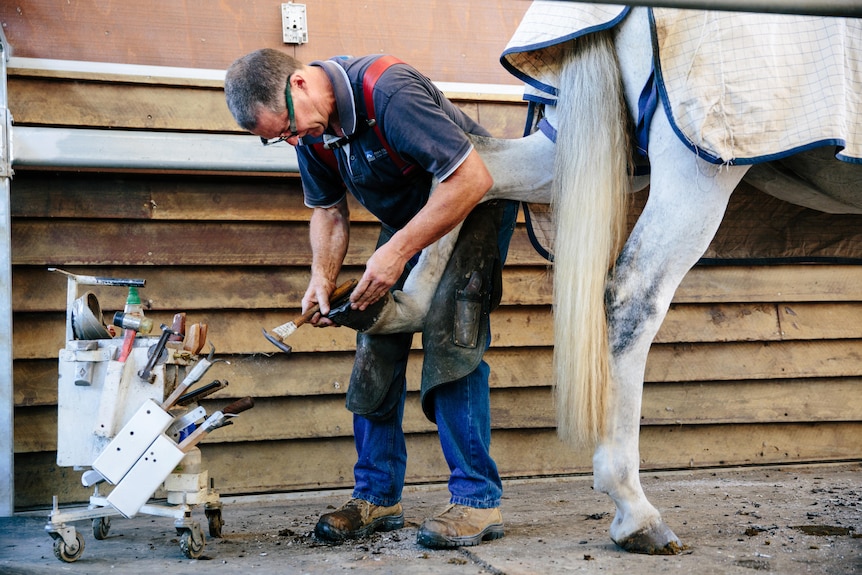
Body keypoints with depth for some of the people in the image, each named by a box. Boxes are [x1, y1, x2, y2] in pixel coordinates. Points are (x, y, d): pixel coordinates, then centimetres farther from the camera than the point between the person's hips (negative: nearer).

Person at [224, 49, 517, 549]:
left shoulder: (388, 92, -34)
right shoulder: (311, 128, -9)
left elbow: (472, 178, -34)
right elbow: (329, 210, 6)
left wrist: (398, 250, -33)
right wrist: (322, 278, -12)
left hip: (475, 206, -8)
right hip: (406, 216, 8)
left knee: (450, 336, -21)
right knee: (376, 344, 1)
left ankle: (478, 501, -15)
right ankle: (377, 496, 9)